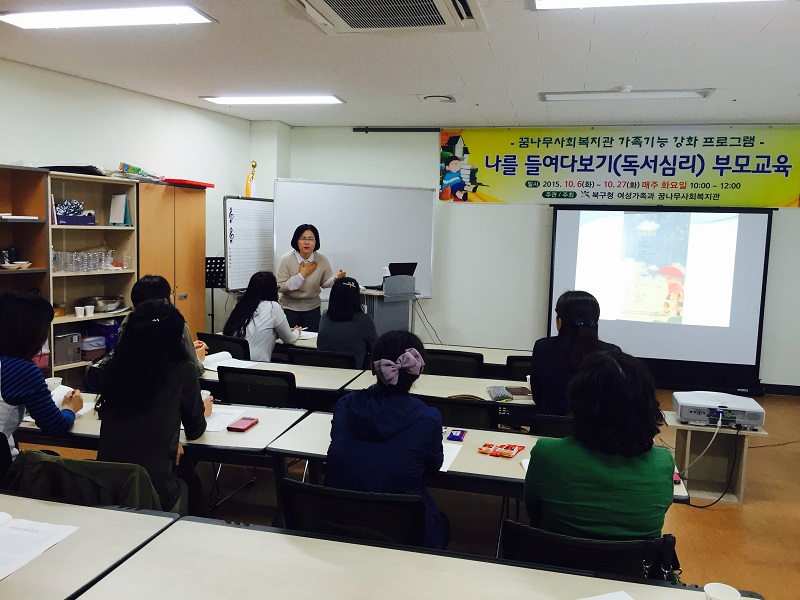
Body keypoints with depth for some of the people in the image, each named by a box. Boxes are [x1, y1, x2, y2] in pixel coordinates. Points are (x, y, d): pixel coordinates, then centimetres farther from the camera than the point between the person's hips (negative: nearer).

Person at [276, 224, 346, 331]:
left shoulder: (321, 259, -7)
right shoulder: (286, 259, -14)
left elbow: (325, 282, 1)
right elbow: (280, 287, -17)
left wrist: (336, 278, -20)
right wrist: (301, 275, -21)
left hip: (312, 307, 2)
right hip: (290, 307, -2)